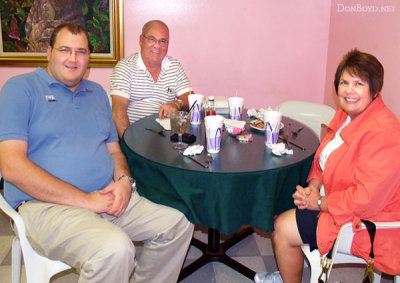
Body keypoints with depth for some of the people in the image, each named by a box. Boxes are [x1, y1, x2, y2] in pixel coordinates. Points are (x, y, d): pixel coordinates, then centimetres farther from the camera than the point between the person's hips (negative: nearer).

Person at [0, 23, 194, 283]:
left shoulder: (97, 93, 19)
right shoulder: (21, 88, -1)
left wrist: (124, 180, -3)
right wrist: (85, 199, -16)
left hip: (107, 196, 7)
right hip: (46, 204, -6)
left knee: (178, 225, -6)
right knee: (115, 249, -33)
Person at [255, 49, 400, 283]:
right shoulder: (346, 115, 2)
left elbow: (366, 198, -31)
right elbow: (324, 158, 12)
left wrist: (320, 202, -19)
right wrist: (314, 185, -8)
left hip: (365, 223, -9)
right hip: (333, 198, 9)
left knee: (283, 228, -8)